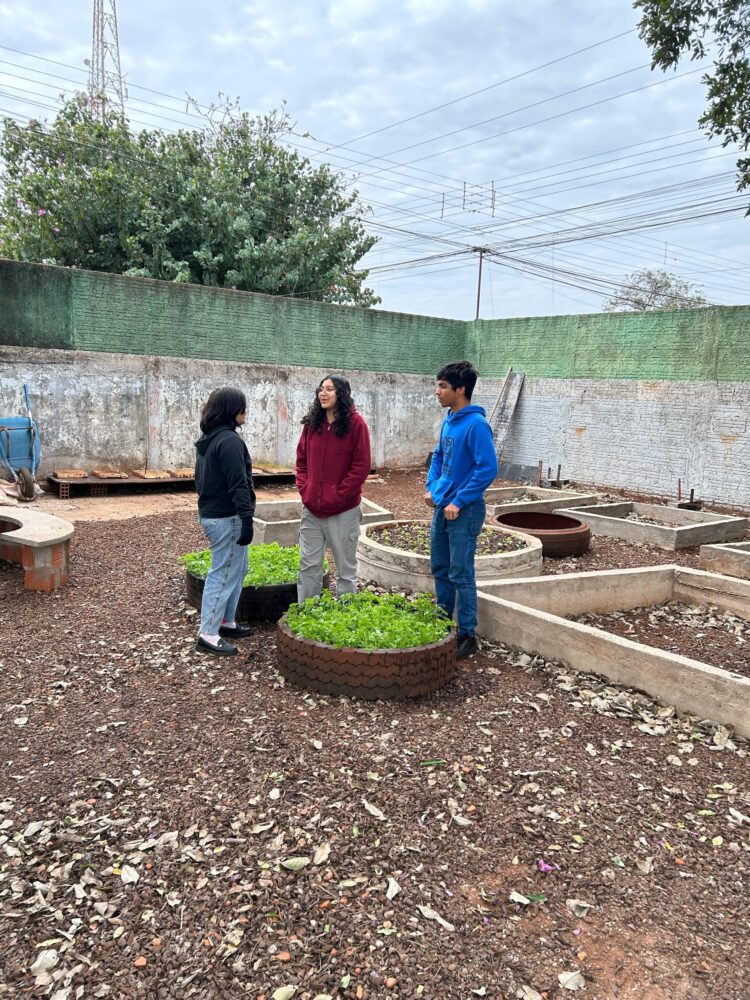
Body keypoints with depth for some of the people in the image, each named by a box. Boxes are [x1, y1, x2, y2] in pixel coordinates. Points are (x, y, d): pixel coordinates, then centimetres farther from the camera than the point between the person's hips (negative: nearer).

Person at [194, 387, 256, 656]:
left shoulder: (206, 440, 13)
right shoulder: (230, 441, -18)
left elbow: (201, 478, 20)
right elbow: (238, 484, -22)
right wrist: (247, 518, -22)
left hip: (209, 512, 10)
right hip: (226, 518, -10)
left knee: (238, 570, 19)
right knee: (224, 574, -3)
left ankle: (226, 622, 28)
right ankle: (208, 635, 4)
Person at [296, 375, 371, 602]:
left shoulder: (355, 423, -7)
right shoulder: (312, 423, 8)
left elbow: (361, 466, -10)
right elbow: (301, 460, 14)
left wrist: (338, 496, -13)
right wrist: (305, 489, 0)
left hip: (343, 510, -5)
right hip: (311, 508, 5)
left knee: (345, 567, 7)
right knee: (308, 565, 10)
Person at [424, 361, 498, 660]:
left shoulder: (476, 424, -17)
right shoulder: (448, 421, 9)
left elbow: (487, 469, -22)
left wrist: (459, 502, -20)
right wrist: (431, 487, 8)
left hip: (464, 511, -8)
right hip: (442, 507, 8)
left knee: (460, 574, -1)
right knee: (439, 568, 16)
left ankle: (468, 636, 12)